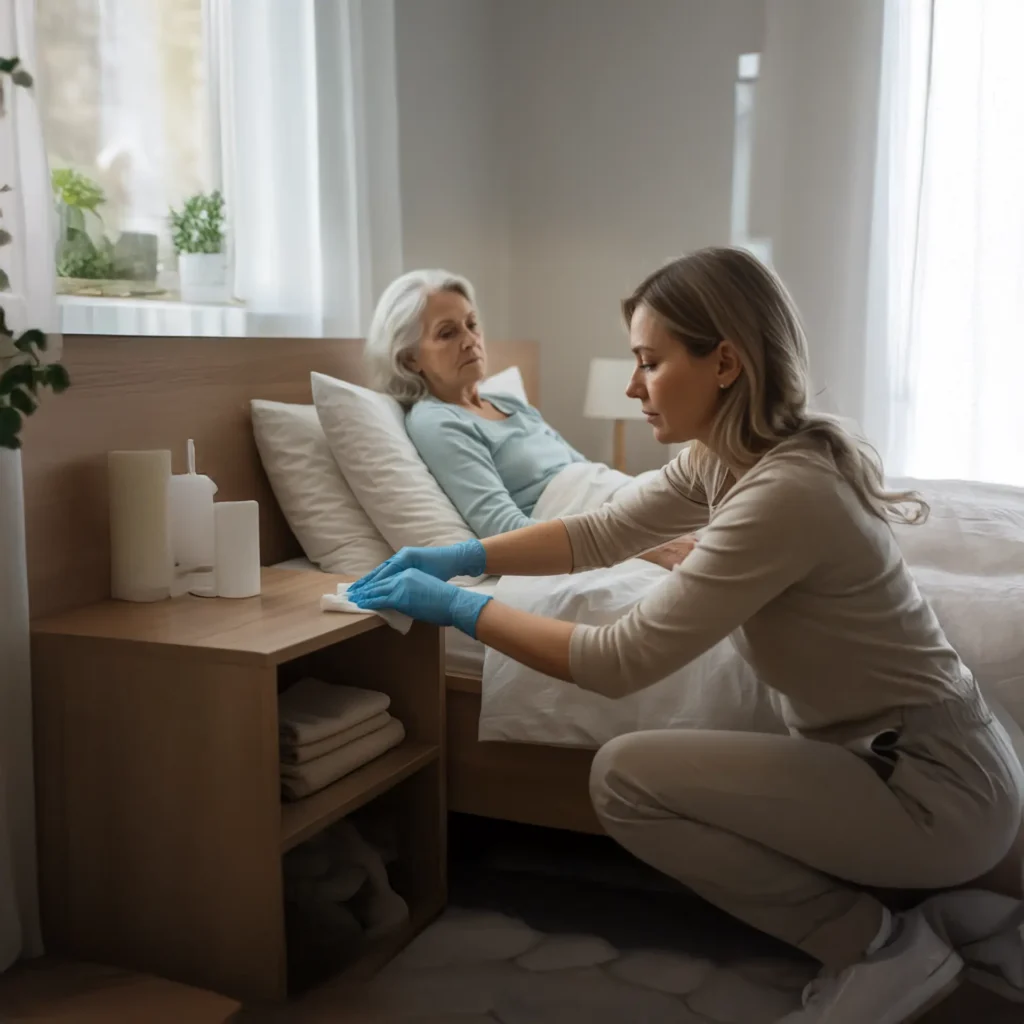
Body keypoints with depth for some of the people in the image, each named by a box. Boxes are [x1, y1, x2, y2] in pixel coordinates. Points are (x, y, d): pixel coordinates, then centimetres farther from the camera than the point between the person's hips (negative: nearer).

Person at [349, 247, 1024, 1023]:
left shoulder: (785, 494, -29)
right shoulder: (726, 458, 0)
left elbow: (622, 661, -25)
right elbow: (604, 533, 12)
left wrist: (459, 606, -16)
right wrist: (464, 555, 2)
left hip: (937, 785, -9)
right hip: (881, 754, 9)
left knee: (627, 776, -15)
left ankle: (877, 947, -2)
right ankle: (874, 934, 15)